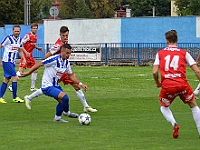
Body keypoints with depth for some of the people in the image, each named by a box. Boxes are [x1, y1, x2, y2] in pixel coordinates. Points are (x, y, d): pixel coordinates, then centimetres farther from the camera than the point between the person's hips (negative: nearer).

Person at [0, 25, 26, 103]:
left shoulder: (19, 39, 9)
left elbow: (20, 50, 22)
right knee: (15, 77, -13)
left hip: (13, 62, 8)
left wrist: (23, 59, 9)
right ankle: (15, 98, -5)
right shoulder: (8, 38, -12)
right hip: (7, 61, -8)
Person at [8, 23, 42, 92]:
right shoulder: (28, 35, -16)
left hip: (30, 55, 8)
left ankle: (32, 87, 18)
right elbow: (21, 44, -17)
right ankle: (11, 86, -4)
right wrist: (26, 53, -24)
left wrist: (38, 48, 9)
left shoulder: (36, 36, 9)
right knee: (21, 70, -12)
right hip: (25, 55, -8)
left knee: (35, 70, 8)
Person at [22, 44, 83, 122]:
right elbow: (39, 64, -18)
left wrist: (80, 84, 6)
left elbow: (71, 75, 14)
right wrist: (27, 73, -14)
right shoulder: (54, 59, -24)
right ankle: (66, 112, 5)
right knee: (65, 97, -22)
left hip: (55, 85, 9)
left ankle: (57, 118, 41)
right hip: (47, 87, -9)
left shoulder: (66, 62, 1)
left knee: (62, 101, 20)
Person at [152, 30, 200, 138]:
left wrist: (157, 83, 22)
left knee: (164, 107, 26)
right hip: (182, 85, 0)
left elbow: (154, 72, 4)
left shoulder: (160, 53, 12)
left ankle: (174, 124, -1)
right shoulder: (184, 53, 11)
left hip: (167, 86, 0)